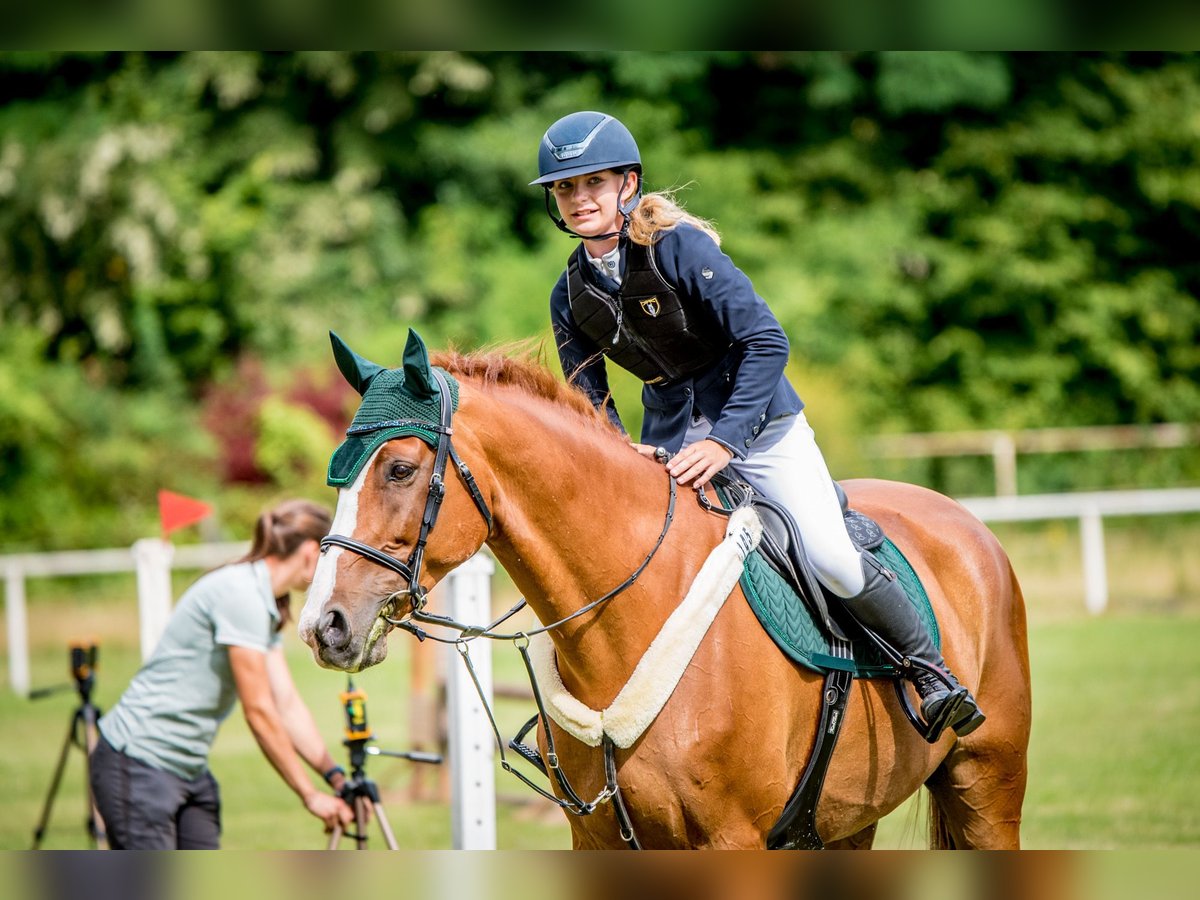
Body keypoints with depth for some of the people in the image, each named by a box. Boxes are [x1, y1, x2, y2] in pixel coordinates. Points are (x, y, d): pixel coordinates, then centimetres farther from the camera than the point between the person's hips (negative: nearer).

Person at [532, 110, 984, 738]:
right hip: (667, 443, 5)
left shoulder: (679, 247, -18)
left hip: (758, 424, -5)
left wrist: (723, 440, -27)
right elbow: (588, 400, 6)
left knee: (833, 562, -18)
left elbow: (766, 342, -21)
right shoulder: (571, 297, -1)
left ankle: (927, 666, 2)